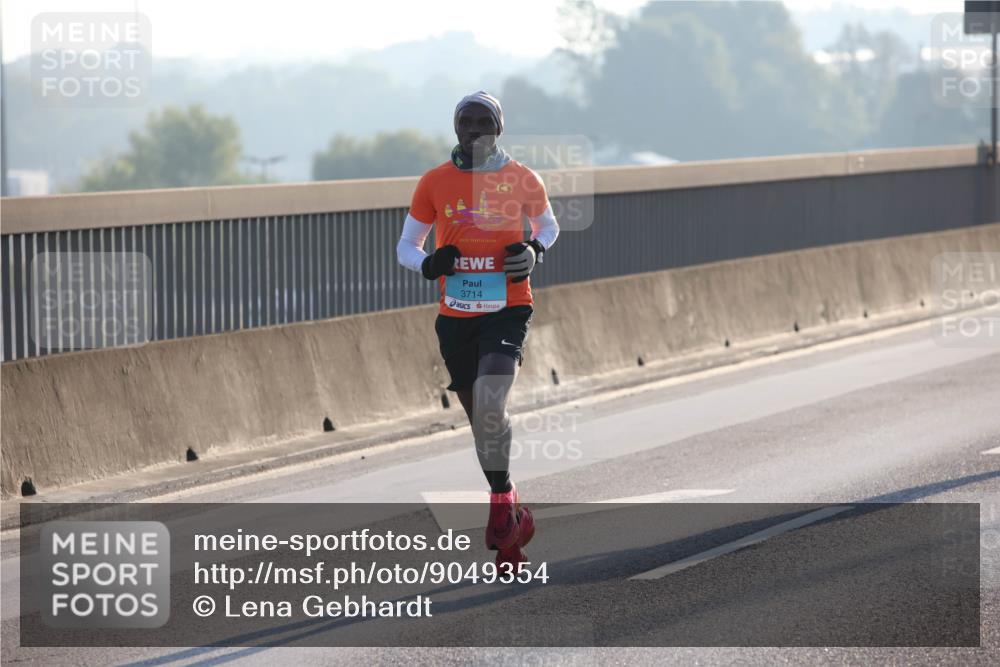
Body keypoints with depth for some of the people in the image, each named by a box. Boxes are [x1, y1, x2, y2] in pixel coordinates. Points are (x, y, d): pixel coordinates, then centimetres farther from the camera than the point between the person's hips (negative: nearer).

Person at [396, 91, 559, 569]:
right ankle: (513, 520, 25)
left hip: (507, 312, -3)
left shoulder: (522, 180, -1)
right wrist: (428, 264, -13)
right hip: (455, 318, 3)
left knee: (489, 406, -24)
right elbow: (406, 246, 9)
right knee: (481, 420, 10)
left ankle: (502, 505, -8)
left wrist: (534, 251, -3)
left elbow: (547, 225, 18)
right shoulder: (435, 182, 1)